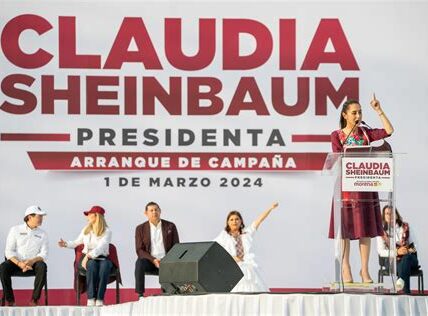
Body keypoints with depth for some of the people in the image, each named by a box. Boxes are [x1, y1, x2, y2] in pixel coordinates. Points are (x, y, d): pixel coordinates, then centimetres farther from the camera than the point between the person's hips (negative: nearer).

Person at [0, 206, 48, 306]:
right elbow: (9, 252, -3)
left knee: (42, 266, -34)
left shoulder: (42, 234, 9)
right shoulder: (15, 230, 5)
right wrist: (19, 263, -22)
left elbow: (44, 254, 0)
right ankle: (10, 300, -23)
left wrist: (31, 261, -21)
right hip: (16, 262, -1)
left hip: (33, 263, 1)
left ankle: (34, 299, -29)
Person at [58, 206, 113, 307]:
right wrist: (66, 244, 11)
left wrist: (89, 256, -30)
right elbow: (77, 242, 30)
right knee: (92, 264, -36)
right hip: (87, 259, 2)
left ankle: (100, 300, -44)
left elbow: (101, 248, -16)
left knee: (105, 265, -39)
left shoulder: (106, 231, -1)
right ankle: (91, 299, -43)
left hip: (102, 258, -2)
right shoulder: (86, 229, 15)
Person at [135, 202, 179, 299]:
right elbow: (139, 250, 1)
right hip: (150, 261, 0)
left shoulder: (170, 226, 9)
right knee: (140, 263, -34)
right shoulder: (140, 229, 7)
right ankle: (140, 295, -34)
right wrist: (153, 260, -16)